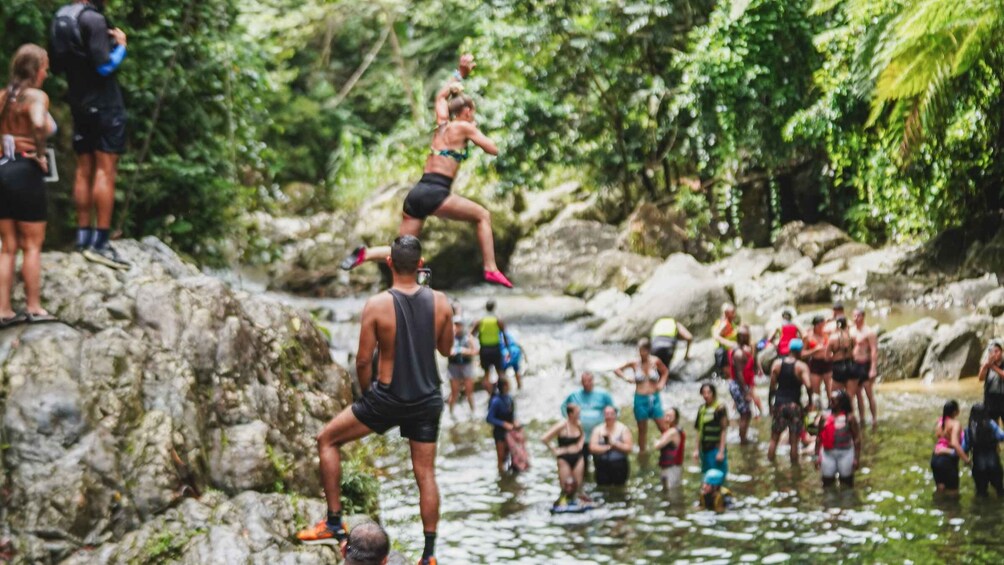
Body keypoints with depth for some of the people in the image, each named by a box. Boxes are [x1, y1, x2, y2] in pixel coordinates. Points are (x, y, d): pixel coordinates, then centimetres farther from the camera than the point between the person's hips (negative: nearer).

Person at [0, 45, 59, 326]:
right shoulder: (36, 96, -12)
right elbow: (39, 124, -32)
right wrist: (40, 153, -17)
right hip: (25, 173, -6)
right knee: (32, 245, 7)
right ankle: (34, 308, 11)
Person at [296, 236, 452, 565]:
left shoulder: (377, 306, -13)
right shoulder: (440, 302, -4)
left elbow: (363, 360, -9)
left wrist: (367, 394, 8)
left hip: (387, 399, -3)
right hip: (427, 400, 3)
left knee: (327, 440, 14)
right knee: (425, 474, 10)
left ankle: (334, 525, 13)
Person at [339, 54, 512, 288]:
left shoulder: (442, 123, 20)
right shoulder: (464, 127, 1)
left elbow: (441, 96, 39)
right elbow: (493, 149, 4)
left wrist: (460, 74, 42)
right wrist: (476, 132, 20)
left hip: (417, 193, 6)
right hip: (435, 194, -6)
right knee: (483, 216, 10)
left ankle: (365, 254, -17)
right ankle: (491, 270, 1)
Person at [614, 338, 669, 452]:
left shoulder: (655, 361, -5)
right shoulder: (634, 363, -5)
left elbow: (665, 371, 15)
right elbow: (617, 370, 6)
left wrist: (661, 383, 0)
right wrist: (626, 378, -10)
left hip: (654, 398, 0)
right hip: (640, 399, 0)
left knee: (662, 427, -3)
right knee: (642, 429, 9)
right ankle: (642, 452, 20)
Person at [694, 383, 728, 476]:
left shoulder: (719, 409, -9)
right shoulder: (702, 409, 8)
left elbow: (724, 431, -9)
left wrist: (721, 451, -13)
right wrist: (696, 449, 11)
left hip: (716, 449, -6)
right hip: (705, 449, 6)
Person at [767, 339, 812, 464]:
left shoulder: (777, 364, 1)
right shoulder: (801, 366, -9)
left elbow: (772, 386, 3)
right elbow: (808, 385, -22)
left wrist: (770, 403, 12)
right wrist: (810, 399, -6)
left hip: (779, 403, 3)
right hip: (794, 404, -3)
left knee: (774, 438, 12)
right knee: (794, 440, 5)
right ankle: (794, 463, 9)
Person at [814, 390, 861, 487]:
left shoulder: (849, 418, -8)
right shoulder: (824, 417, -1)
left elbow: (856, 439, -6)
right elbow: (819, 438, 6)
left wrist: (856, 458, -9)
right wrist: (817, 456, 3)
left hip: (846, 453, -2)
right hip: (828, 454, 2)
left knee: (846, 482, 9)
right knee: (827, 481, 9)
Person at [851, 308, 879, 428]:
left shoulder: (869, 332, -10)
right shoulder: (851, 332, 10)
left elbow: (874, 351, -14)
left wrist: (873, 368, -19)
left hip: (865, 365, -6)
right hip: (854, 365, 6)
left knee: (869, 394, -5)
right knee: (858, 394, 11)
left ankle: (874, 420, 1)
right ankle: (862, 419, 19)